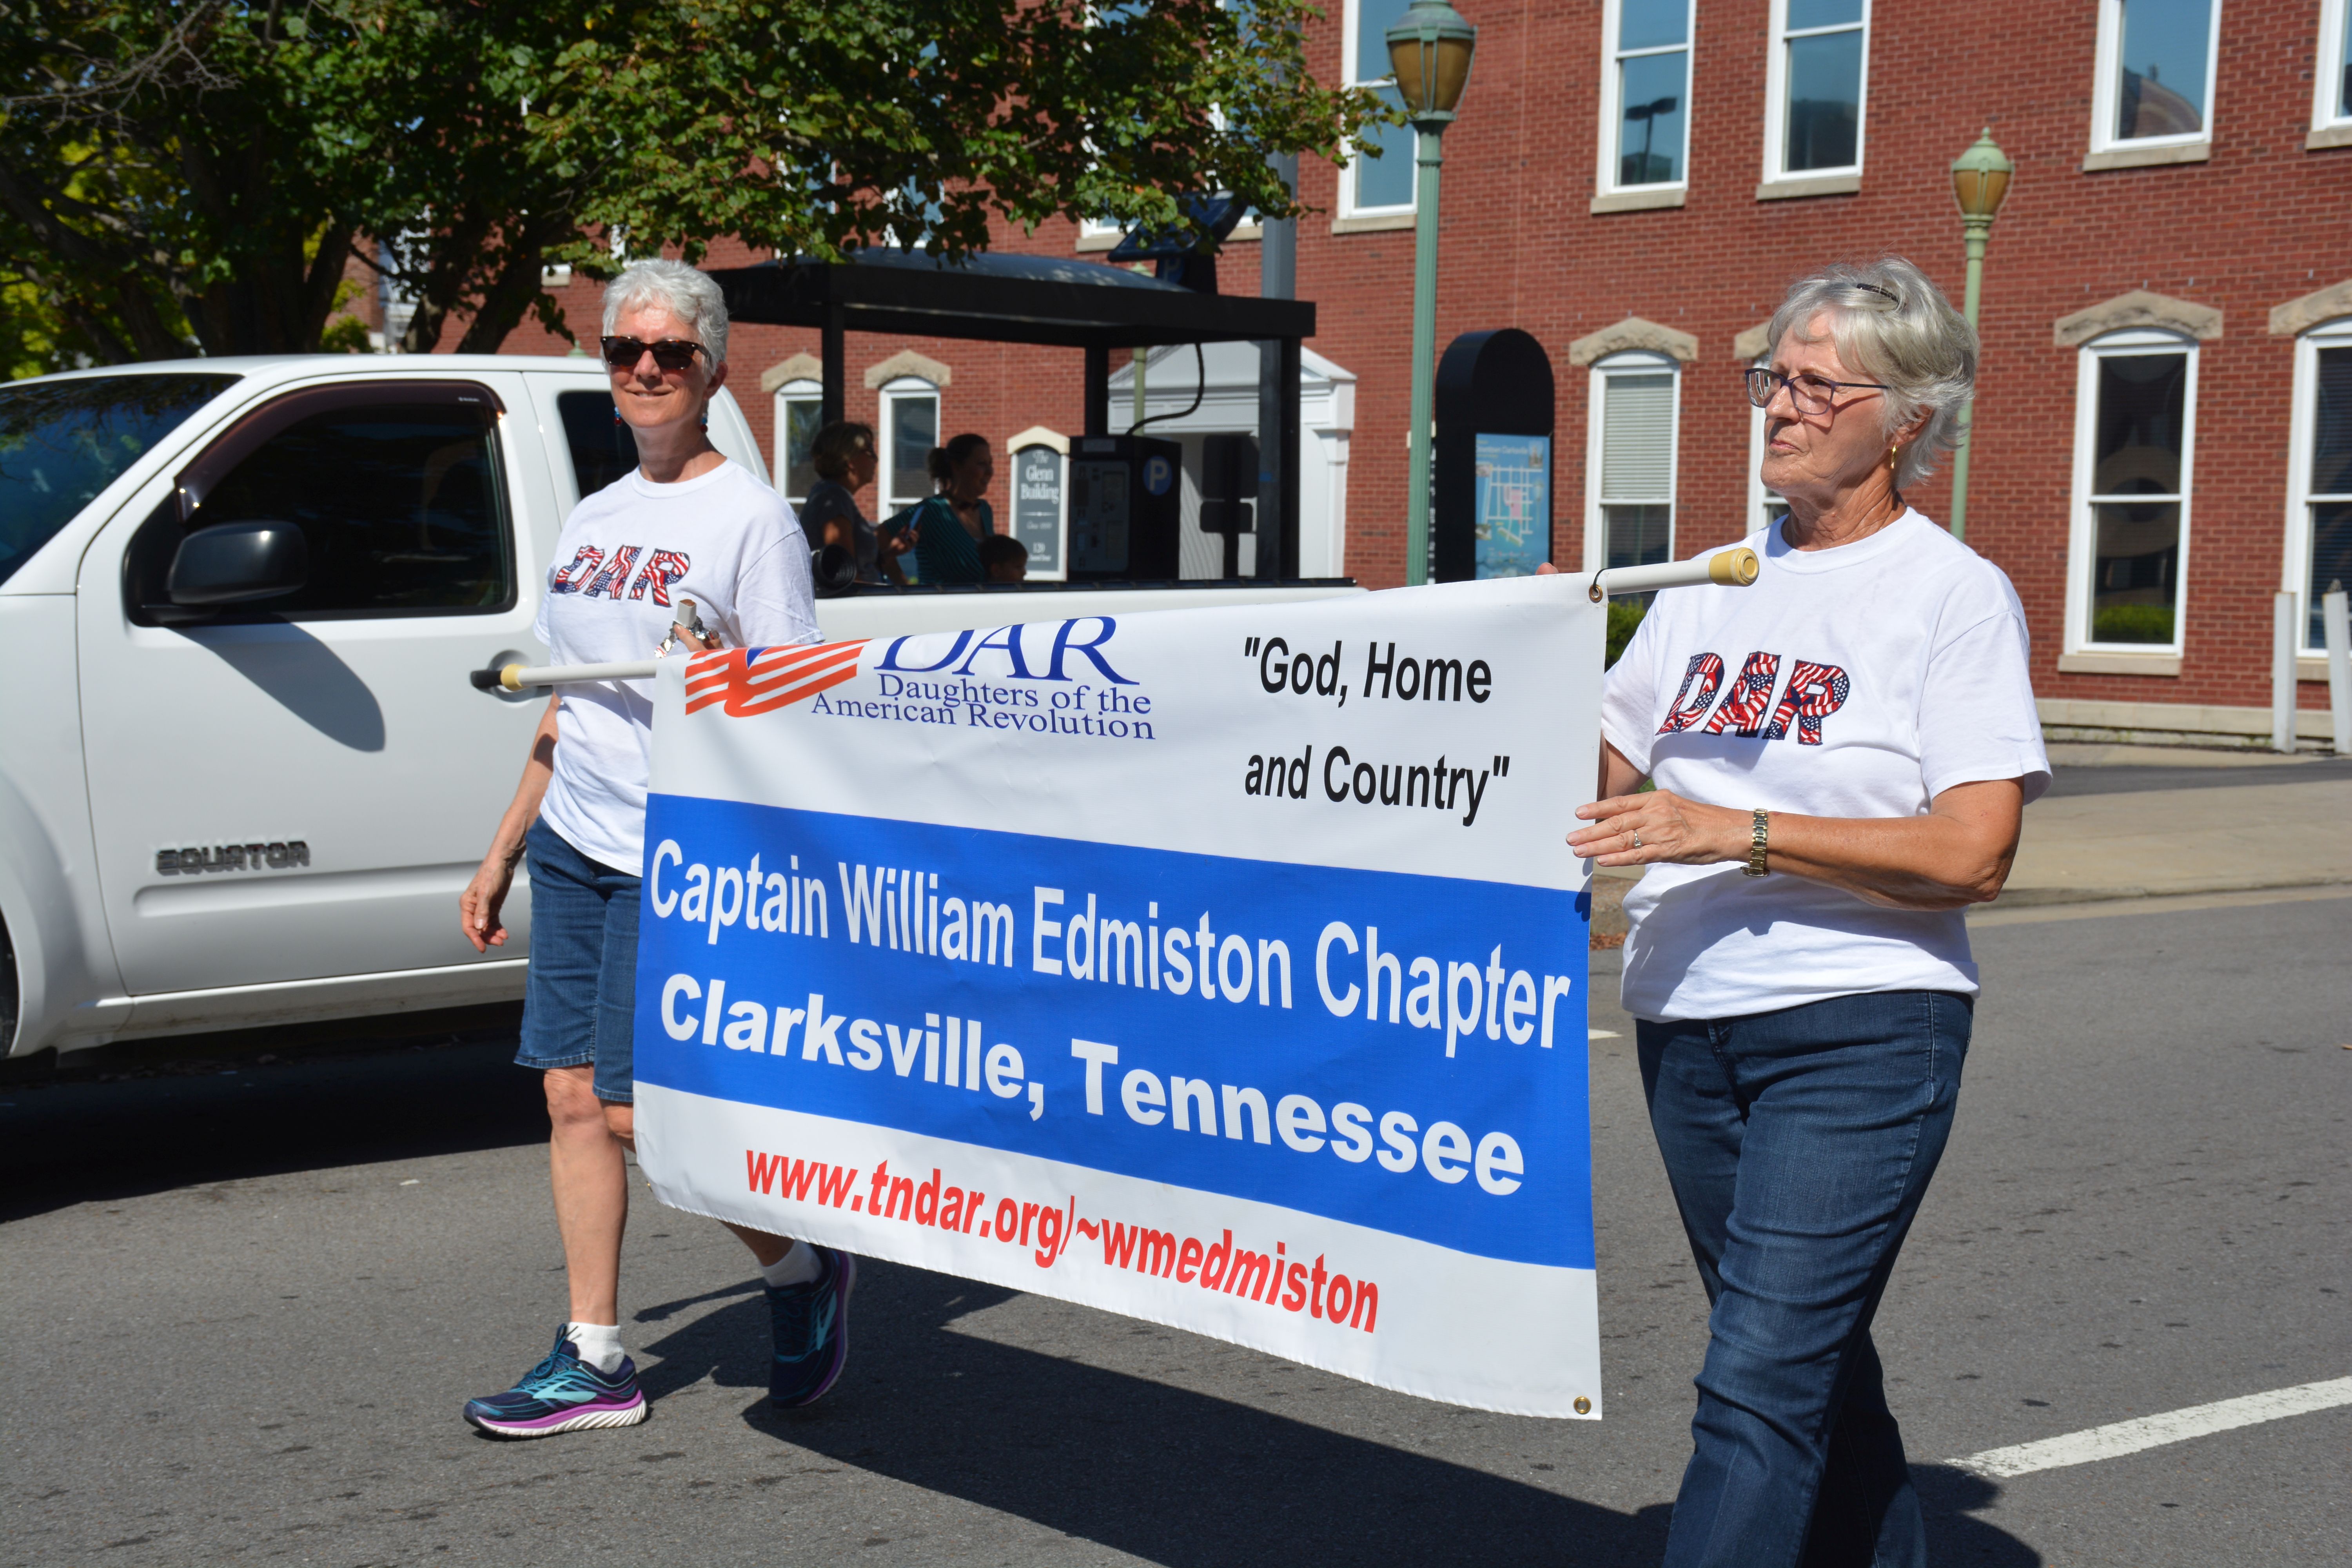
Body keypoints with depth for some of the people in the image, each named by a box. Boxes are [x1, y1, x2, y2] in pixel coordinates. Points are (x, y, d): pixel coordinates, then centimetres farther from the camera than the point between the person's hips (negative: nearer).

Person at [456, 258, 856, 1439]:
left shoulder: (750, 517, -6)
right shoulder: (593, 520, 15)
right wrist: (502, 852, 21)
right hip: (572, 844, 7)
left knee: (633, 1107, -7)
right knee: (572, 1094, 5)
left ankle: (803, 1269, 15)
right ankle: (595, 1361, 13)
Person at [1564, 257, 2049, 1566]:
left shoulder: (1958, 595, -5)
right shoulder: (1712, 582, 13)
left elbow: (1974, 857, -15)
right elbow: (1602, 774, 18)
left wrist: (1739, 833, -21)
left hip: (1861, 1031, -6)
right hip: (1688, 1024, 7)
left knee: (1759, 1383, -12)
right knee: (1813, 1367, 18)